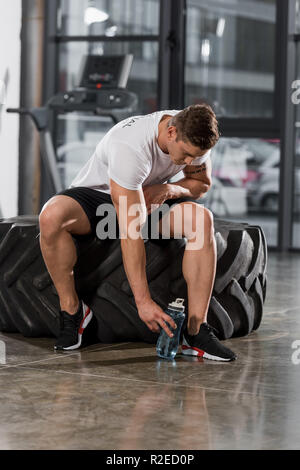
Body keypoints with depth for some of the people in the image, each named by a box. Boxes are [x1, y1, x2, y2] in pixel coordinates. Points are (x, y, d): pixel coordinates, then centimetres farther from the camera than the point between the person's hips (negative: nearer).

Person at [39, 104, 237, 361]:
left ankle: (196, 331, -24)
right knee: (51, 216, -38)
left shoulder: (194, 138, -18)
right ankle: (71, 309, -16)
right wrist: (143, 301, -40)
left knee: (202, 219, -27)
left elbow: (202, 183, 4)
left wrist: (169, 189, -21)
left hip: (151, 197, 4)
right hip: (97, 193, -4)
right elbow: (131, 231, -38)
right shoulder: (129, 147, -37)